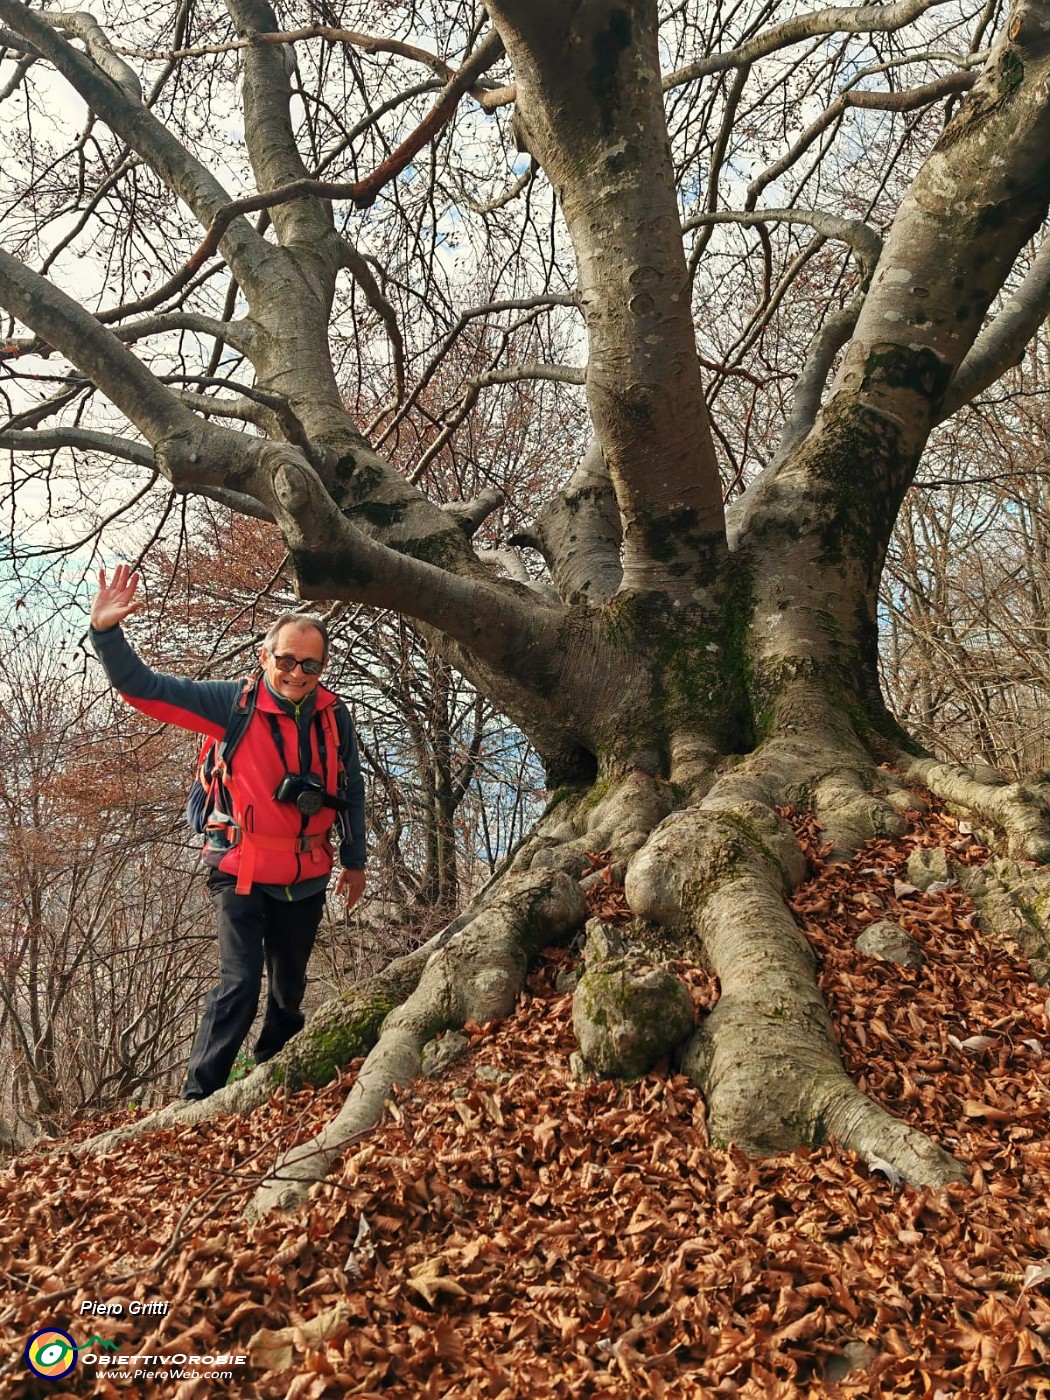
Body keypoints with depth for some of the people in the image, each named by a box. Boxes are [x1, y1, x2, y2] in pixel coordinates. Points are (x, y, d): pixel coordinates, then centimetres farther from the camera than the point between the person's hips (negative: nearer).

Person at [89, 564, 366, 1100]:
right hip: (242, 873, -4)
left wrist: (354, 861, 12)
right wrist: (105, 630, -32)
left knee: (290, 987, 20)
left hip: (306, 878, 4)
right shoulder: (234, 703, -13)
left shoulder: (333, 716, -4)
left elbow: (351, 791, 7)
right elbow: (143, 687, -16)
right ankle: (198, 1095, 5)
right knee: (240, 984, -12)